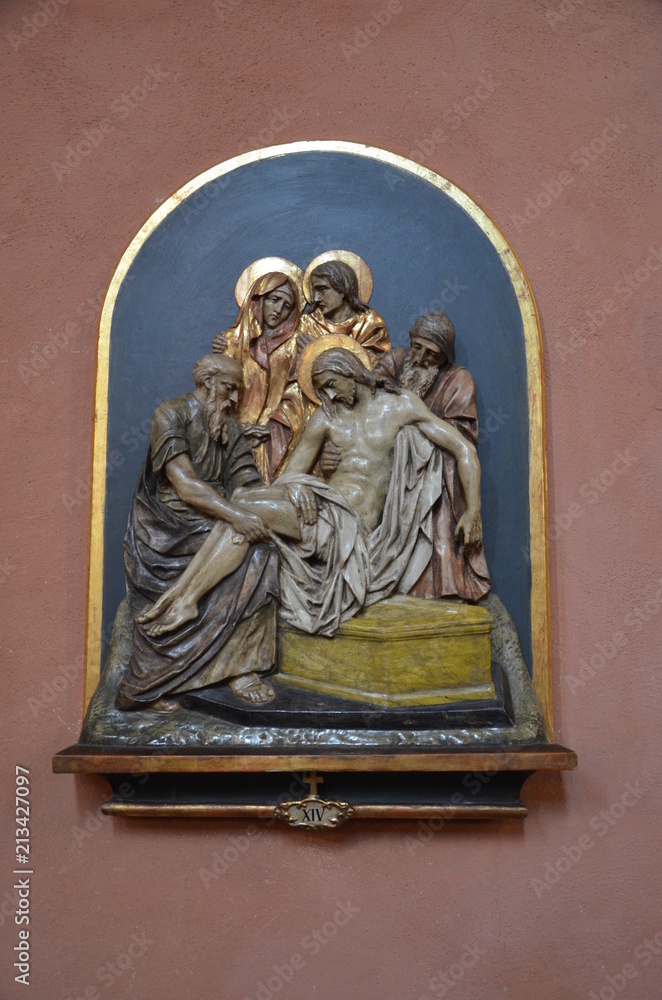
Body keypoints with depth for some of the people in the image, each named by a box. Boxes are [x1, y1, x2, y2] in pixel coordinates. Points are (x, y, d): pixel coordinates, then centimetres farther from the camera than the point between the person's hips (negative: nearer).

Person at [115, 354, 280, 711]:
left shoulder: (229, 428, 14)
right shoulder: (170, 415, -6)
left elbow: (249, 485, 5)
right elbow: (184, 484, -18)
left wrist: (247, 515, -16)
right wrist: (234, 514, -28)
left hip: (209, 527, 5)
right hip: (167, 528, -5)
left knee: (258, 554, -20)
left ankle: (241, 668, -17)